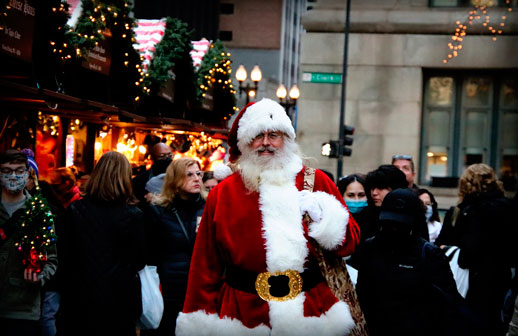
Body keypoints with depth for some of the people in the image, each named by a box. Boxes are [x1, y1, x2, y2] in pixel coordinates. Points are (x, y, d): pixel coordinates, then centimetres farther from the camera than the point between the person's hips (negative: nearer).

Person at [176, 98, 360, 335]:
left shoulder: (315, 181, 4)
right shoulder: (222, 194, 4)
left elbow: (349, 242, 5)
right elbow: (206, 263, 5)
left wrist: (322, 215, -13)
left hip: (311, 311, 1)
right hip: (243, 316, 0)